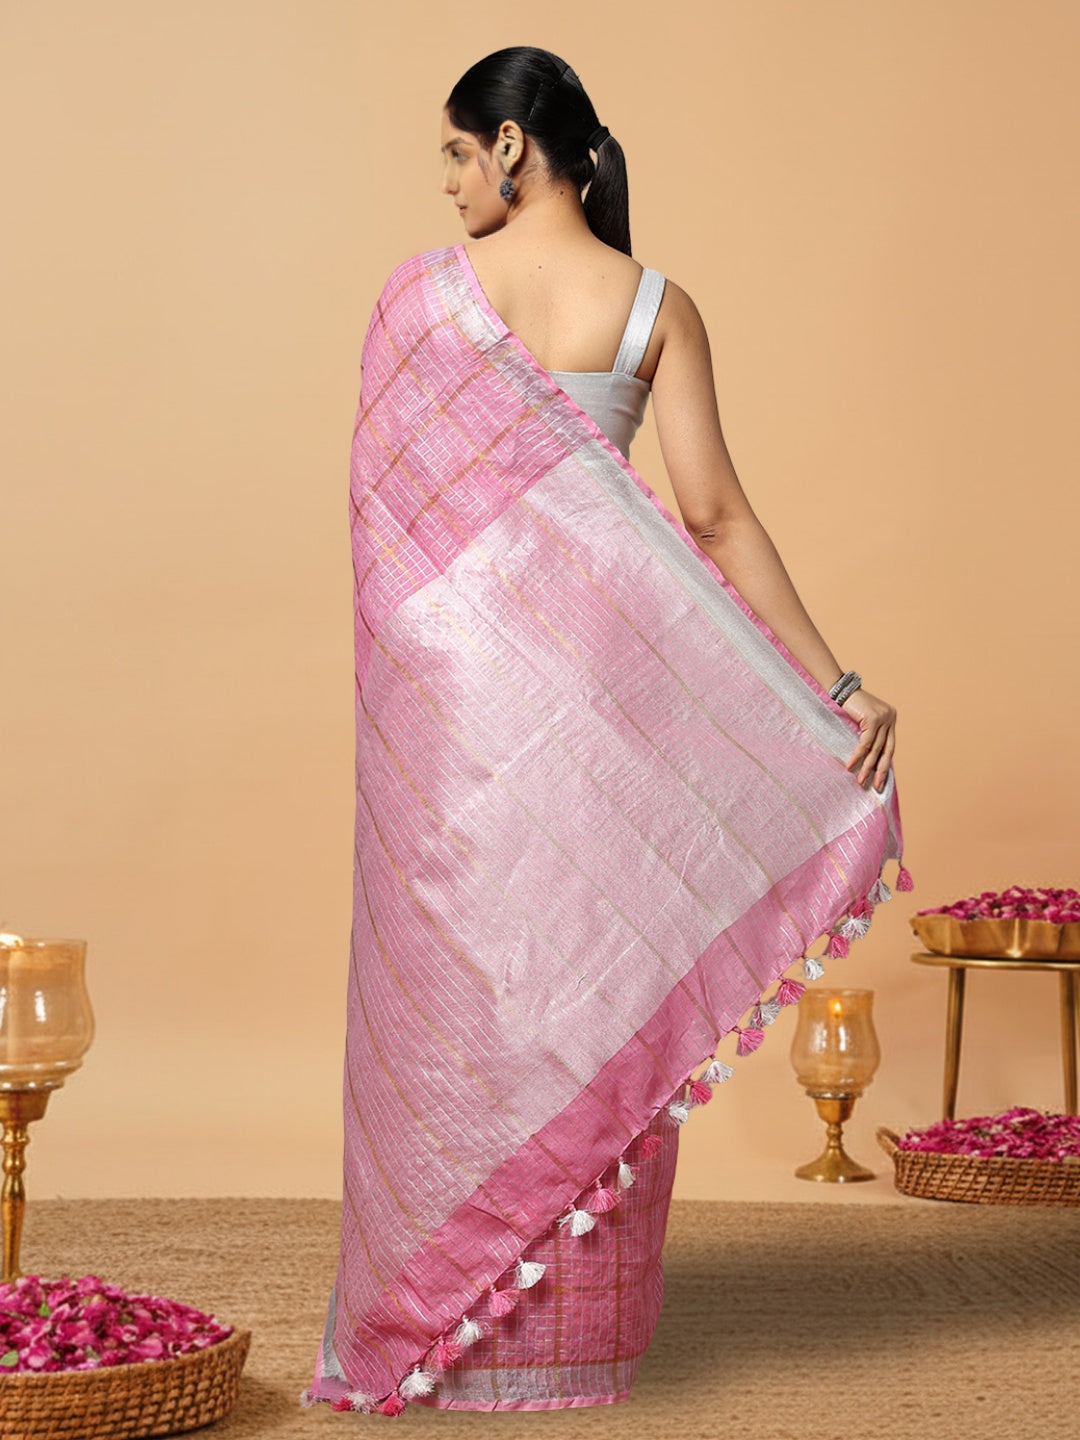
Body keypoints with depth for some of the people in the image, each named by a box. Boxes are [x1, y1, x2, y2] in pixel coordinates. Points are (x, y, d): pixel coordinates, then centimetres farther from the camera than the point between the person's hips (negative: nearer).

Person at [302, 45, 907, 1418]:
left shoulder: (420, 292, -4)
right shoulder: (657, 307, -2)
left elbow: (378, 493, -1)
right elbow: (714, 515, -9)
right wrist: (835, 685, -9)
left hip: (445, 665, -1)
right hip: (593, 675, 1)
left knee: (449, 971, 8)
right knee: (586, 980, 9)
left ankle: (432, 1314, 15)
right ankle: (570, 1332, 17)